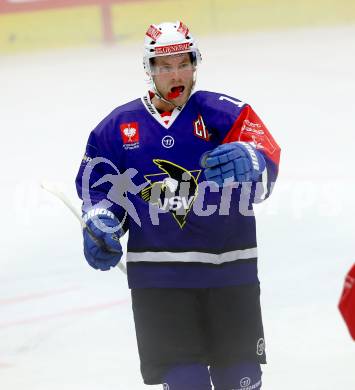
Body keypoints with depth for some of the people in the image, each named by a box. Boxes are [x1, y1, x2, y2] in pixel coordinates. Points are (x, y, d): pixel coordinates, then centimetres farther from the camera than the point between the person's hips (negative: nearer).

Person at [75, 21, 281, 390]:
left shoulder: (224, 112, -4)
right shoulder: (118, 126, 5)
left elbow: (265, 166, -21)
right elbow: (95, 183, 16)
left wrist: (248, 160, -44)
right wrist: (100, 224, -3)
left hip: (230, 268, 0)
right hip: (158, 273, 0)